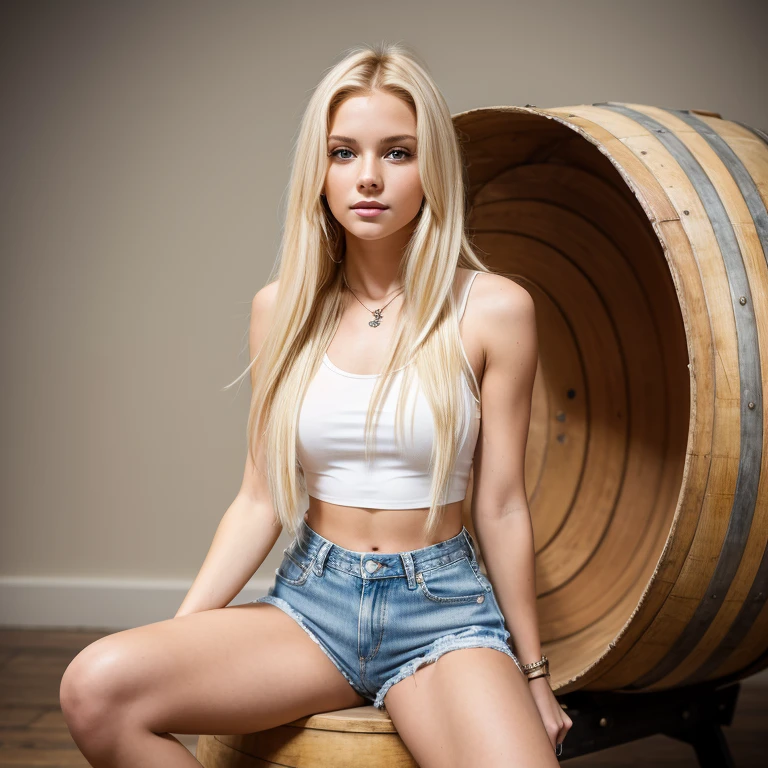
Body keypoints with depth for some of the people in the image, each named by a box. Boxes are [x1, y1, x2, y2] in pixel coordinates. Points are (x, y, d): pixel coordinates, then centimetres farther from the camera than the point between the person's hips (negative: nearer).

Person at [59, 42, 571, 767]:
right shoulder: (283, 309, 3)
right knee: (95, 686, -22)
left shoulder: (491, 309, -6)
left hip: (443, 608, -2)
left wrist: (533, 672, 6)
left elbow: (501, 507, 0)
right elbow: (260, 500, 5)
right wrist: (180, 631, -4)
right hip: (312, 598, 2)